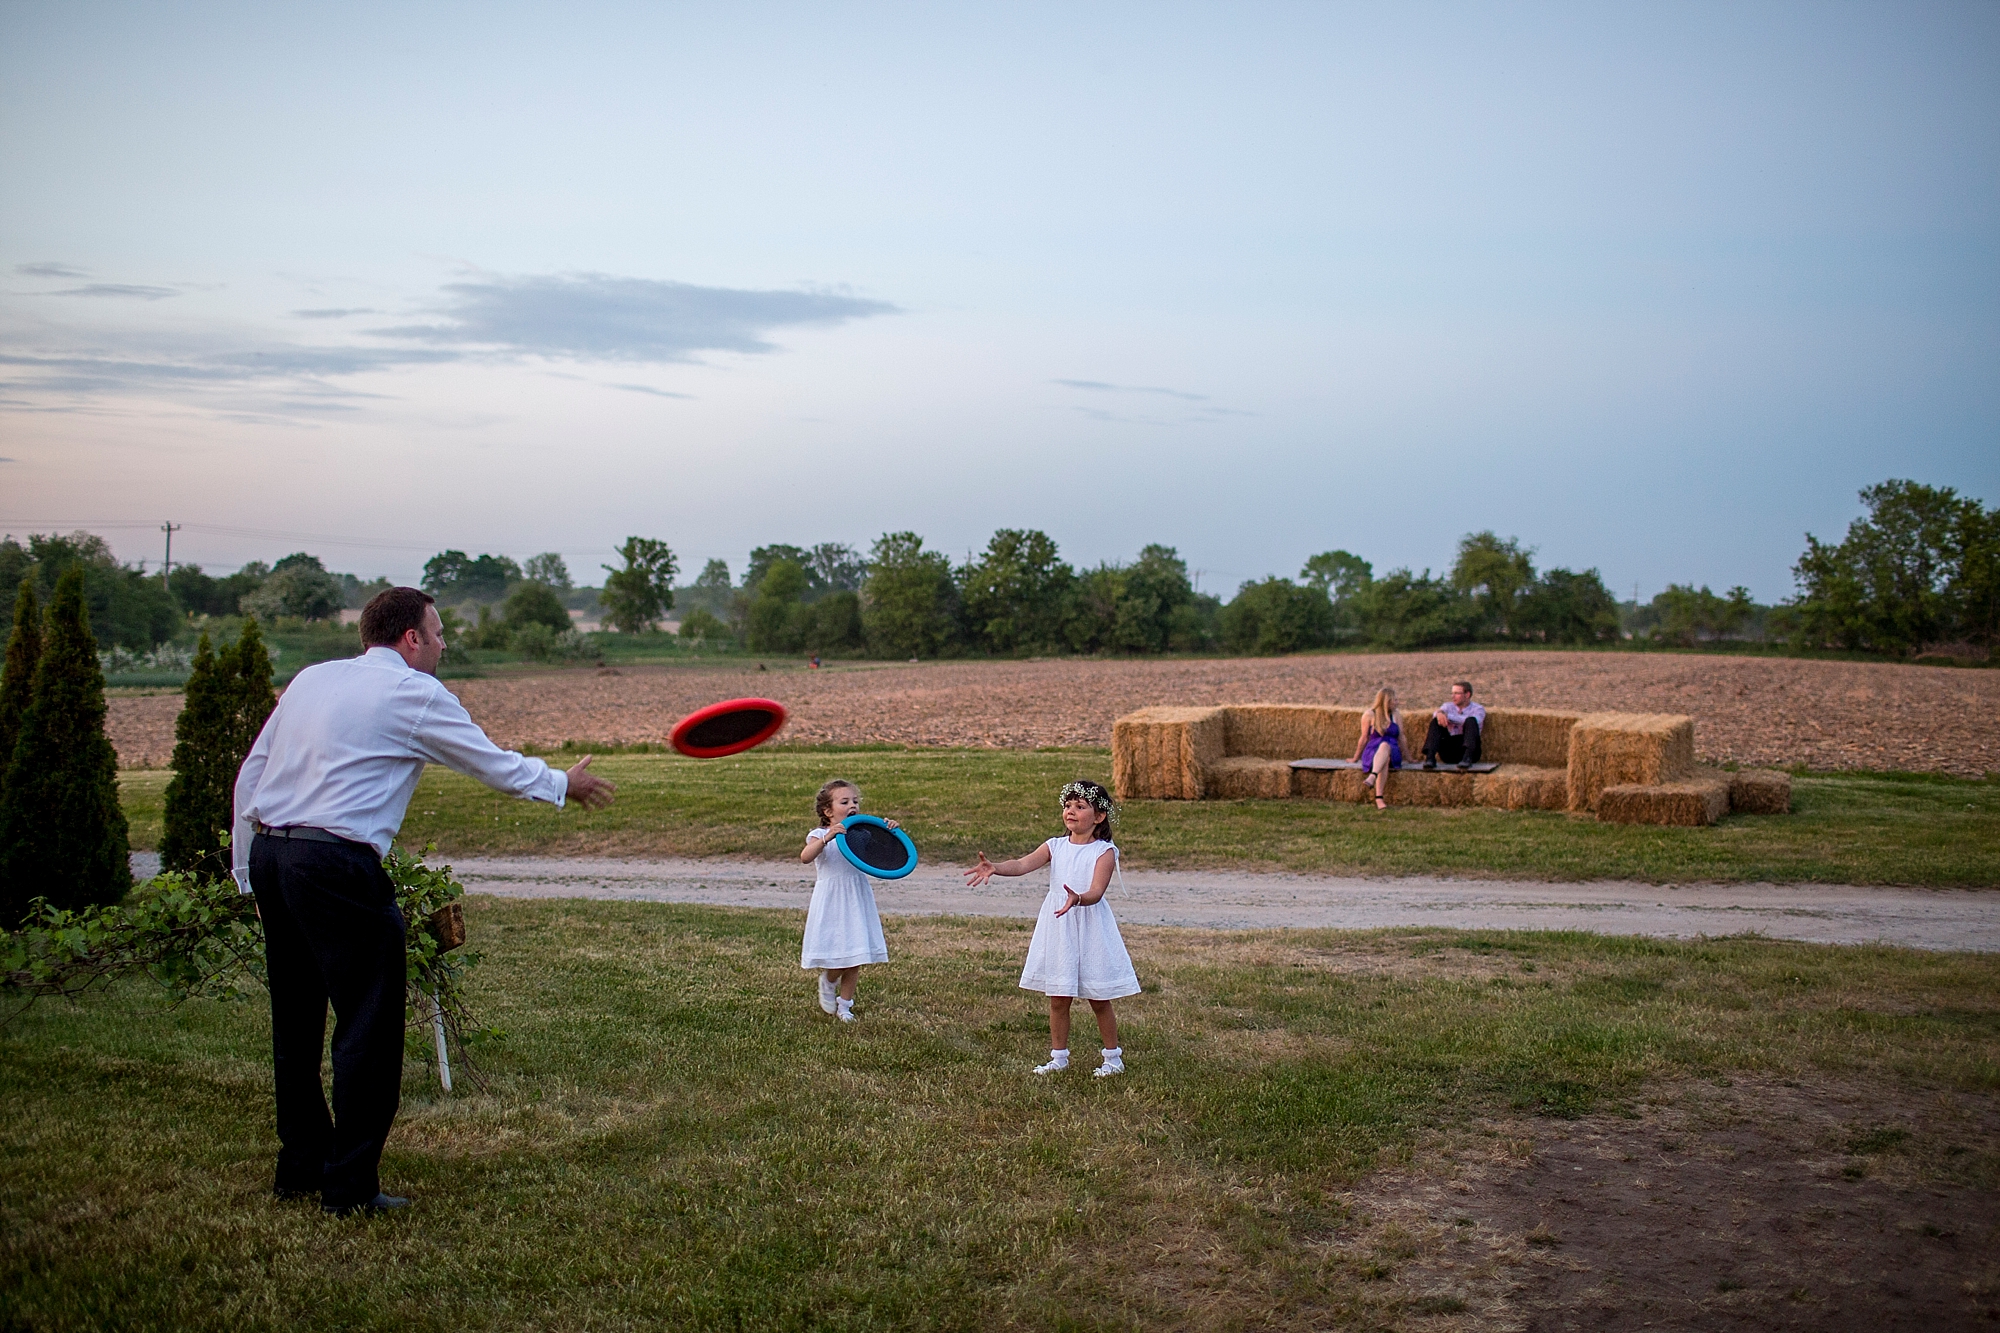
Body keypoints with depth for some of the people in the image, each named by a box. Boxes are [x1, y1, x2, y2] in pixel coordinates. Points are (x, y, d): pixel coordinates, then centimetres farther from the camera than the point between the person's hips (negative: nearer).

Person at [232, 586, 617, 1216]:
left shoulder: (310, 679, 17)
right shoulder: (414, 693, -3)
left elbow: (250, 775, 17)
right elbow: (494, 764, 5)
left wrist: (248, 870, 21)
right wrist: (565, 785, 22)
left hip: (268, 854, 8)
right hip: (336, 867, -8)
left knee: (297, 1022, 17)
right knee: (370, 1024, 0)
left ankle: (301, 1165, 26)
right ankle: (350, 1184, 2)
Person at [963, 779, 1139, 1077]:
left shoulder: (1104, 851, -7)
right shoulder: (1055, 847, 4)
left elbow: (1096, 892, -21)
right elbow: (1023, 864, -12)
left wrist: (1077, 899, -43)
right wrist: (994, 868, -31)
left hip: (1090, 929, -4)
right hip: (1057, 930, 4)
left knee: (1098, 1000, 5)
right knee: (1058, 998, 9)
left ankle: (1113, 1058, 21)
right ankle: (1058, 1057, 22)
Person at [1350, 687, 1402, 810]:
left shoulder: (1397, 716, 16)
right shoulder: (1369, 715, 7)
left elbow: (1401, 738, 19)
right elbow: (1364, 738, 13)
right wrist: (1356, 758, 16)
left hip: (1393, 753, 1)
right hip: (1372, 753, -1)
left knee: (1385, 746, -37)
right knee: (1384, 759, -39)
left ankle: (1372, 777, -64)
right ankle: (1379, 799, -61)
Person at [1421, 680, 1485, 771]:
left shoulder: (1478, 709, 8)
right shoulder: (1448, 707, 18)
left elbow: (1472, 722, -17)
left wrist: (1448, 716, -27)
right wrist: (1439, 713, -32)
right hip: (1449, 753, 3)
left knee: (1471, 720, -24)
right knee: (1436, 721, -14)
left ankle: (1467, 757, -44)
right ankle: (1430, 757, -32)